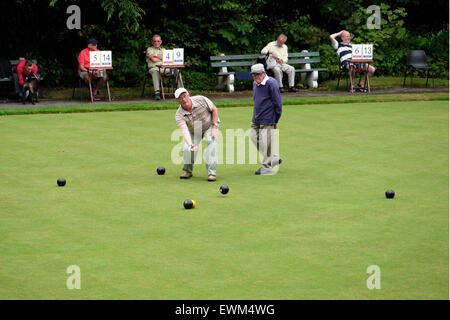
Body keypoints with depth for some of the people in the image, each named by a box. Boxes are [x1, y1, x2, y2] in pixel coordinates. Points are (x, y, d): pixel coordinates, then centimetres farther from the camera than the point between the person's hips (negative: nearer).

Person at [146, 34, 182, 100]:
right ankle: (157, 92, -53)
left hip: (164, 68, 5)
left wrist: (157, 56, -1)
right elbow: (153, 60, -4)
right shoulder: (149, 49, 14)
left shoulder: (163, 50, 27)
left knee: (177, 71, -19)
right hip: (154, 67, -4)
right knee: (155, 71, -42)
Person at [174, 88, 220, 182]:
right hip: (193, 131, 1)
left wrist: (215, 127, -18)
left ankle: (212, 173, -26)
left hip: (209, 125, -1)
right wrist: (190, 144, -59)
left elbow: (214, 110, -12)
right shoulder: (179, 115, -27)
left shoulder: (201, 100, -28)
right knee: (187, 149, -18)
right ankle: (187, 171, 12)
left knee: (211, 142, -28)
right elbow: (184, 130, -41)